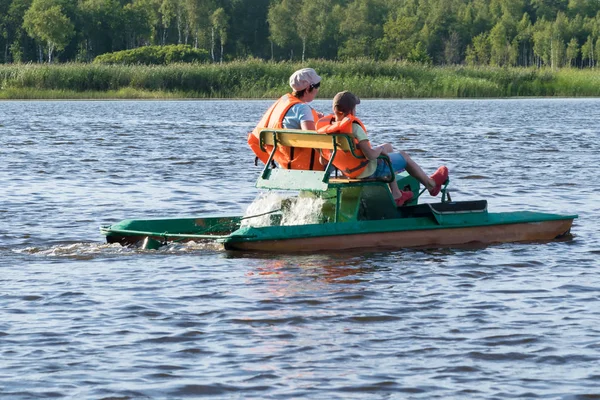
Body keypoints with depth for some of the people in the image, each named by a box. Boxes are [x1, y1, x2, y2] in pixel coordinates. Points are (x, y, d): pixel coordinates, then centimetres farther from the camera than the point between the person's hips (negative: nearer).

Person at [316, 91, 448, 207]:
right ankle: (431, 184, 43)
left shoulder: (325, 124, -12)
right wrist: (379, 150, -10)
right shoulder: (353, 127, -31)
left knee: (388, 147, 30)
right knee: (404, 156, 17)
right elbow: (370, 155, -34)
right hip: (367, 171, -8)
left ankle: (396, 195, 36)